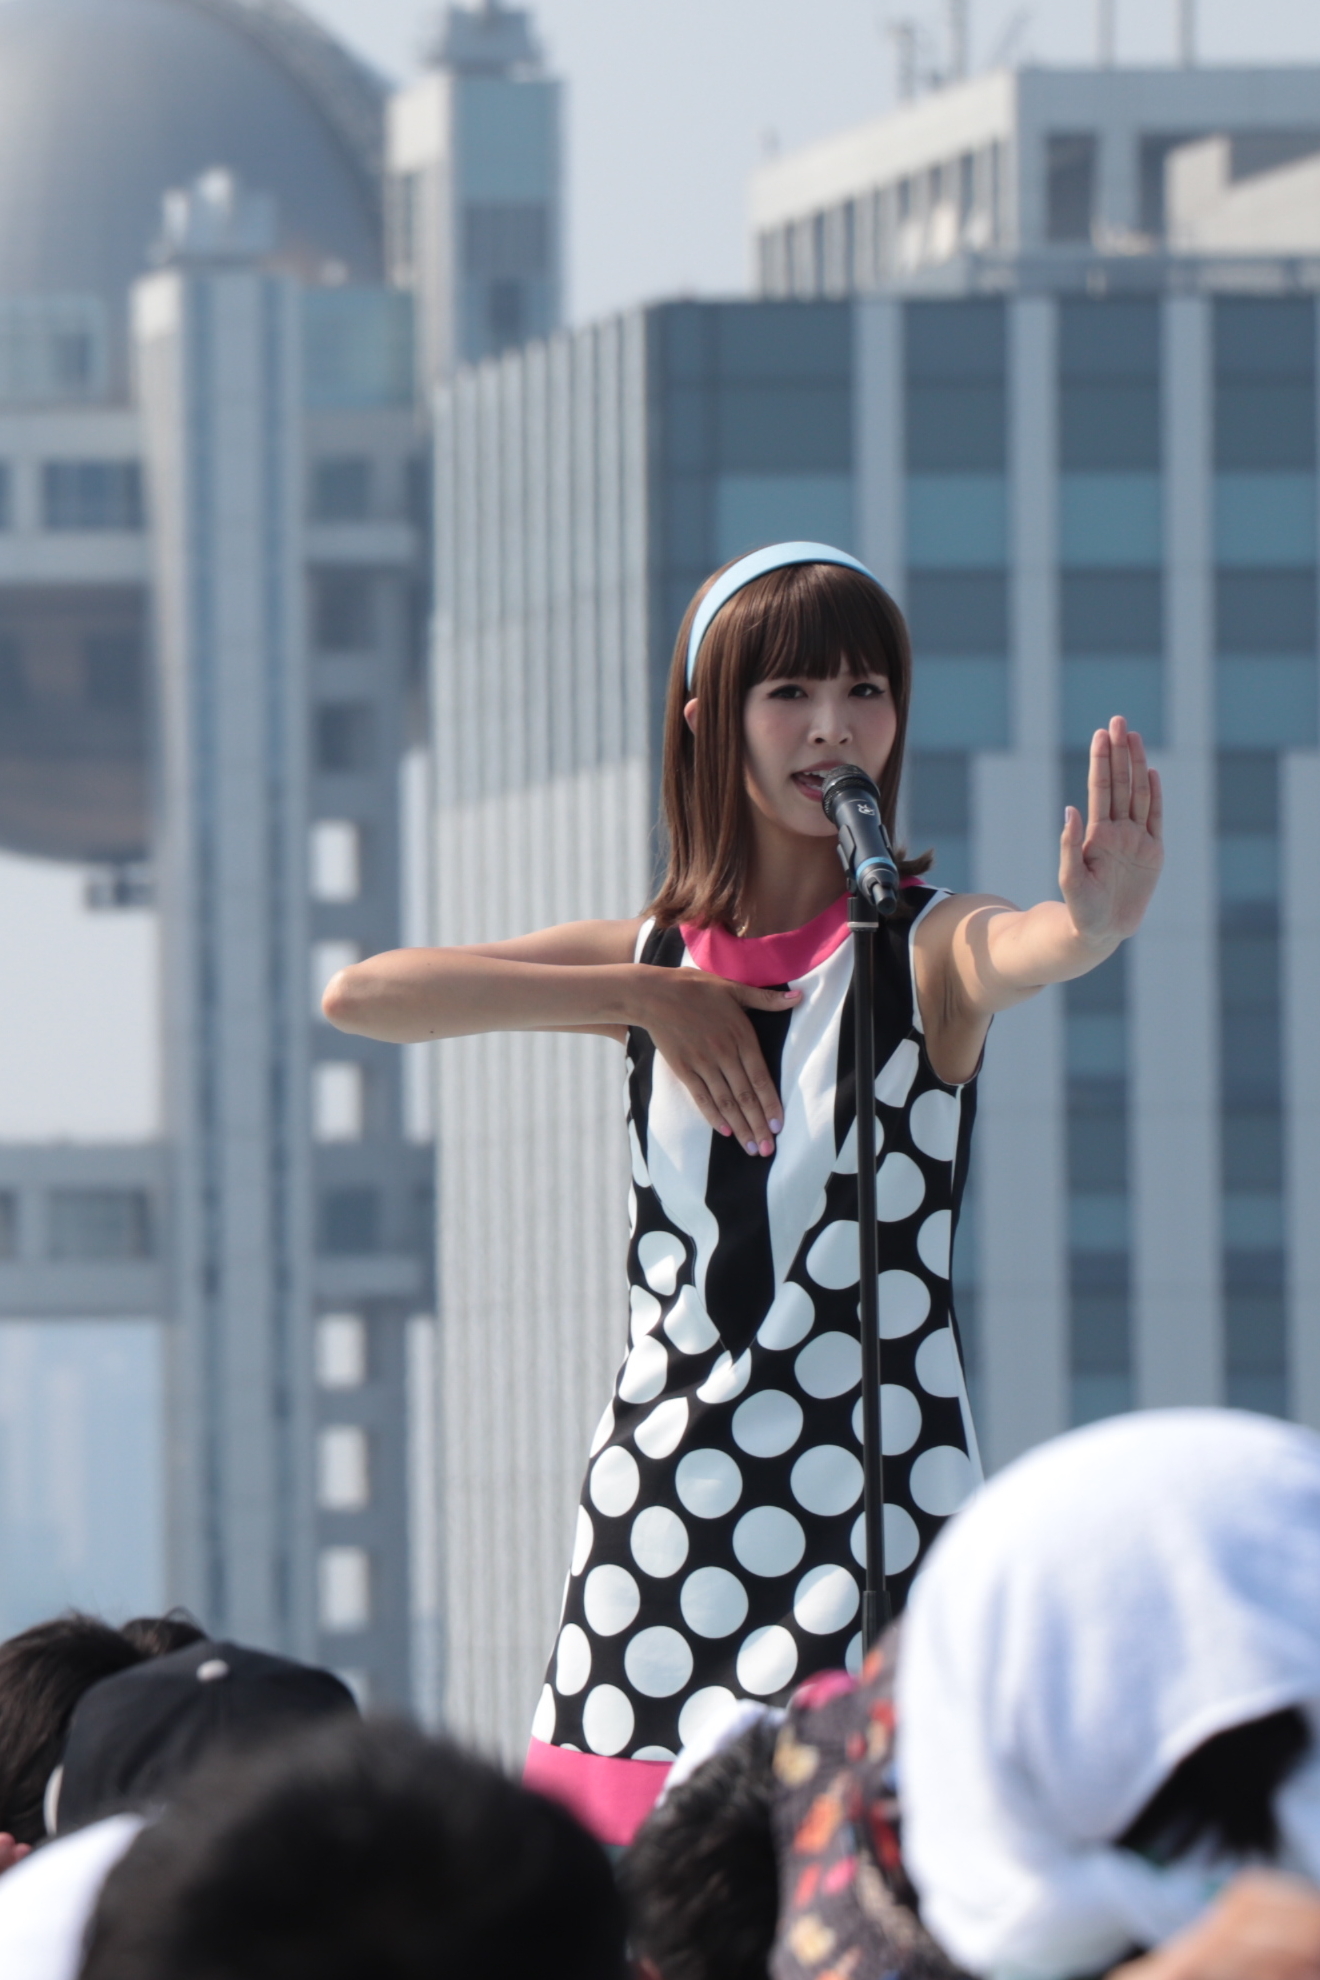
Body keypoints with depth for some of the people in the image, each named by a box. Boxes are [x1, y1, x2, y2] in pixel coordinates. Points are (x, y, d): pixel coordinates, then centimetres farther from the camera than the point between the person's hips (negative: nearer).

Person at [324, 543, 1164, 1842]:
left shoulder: (930, 948, 1)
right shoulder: (656, 957, 13)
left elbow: (1027, 952, -24)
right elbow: (359, 997, 4)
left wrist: (1097, 922, -49)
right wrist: (649, 998, -5)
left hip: (875, 1488, -4)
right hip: (661, 1482, 4)